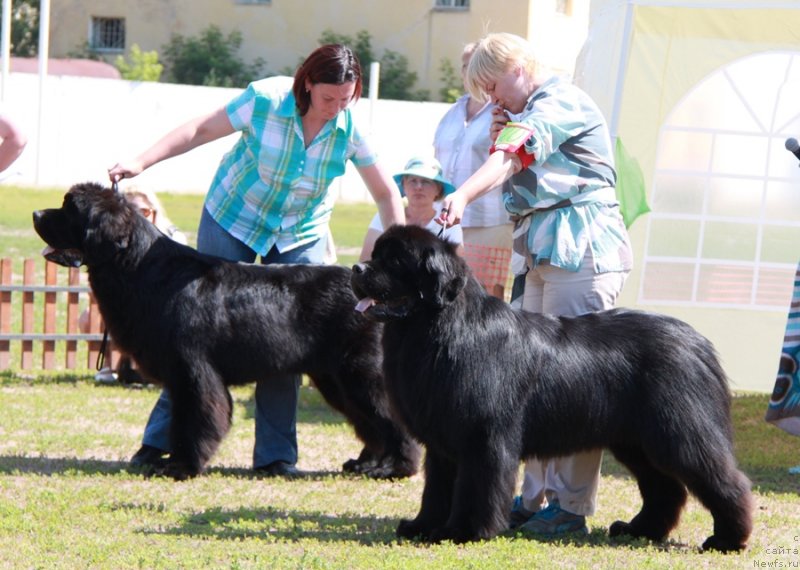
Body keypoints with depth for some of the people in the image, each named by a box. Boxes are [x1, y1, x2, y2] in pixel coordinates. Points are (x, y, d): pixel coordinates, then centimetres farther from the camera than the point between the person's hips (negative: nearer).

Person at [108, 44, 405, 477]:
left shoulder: (352, 126, -17)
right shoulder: (266, 99, -24)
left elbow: (385, 193, -7)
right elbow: (200, 130, -15)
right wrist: (140, 163, -23)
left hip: (300, 236, 2)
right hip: (233, 218, -2)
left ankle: (276, 454, 2)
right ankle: (160, 438, 6)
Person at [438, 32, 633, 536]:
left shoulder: (562, 100, -8)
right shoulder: (533, 112, 22)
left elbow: (513, 154, -24)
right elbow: (520, 167, 24)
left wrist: (464, 195, -39)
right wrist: (503, 132, 8)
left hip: (581, 251, -10)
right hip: (545, 257, 10)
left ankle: (571, 507, -9)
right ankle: (537, 497, 13)